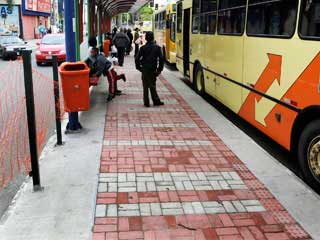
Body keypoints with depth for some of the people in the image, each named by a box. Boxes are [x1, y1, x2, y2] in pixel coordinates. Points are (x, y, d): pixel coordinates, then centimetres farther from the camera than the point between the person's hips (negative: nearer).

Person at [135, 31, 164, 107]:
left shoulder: (143, 48, -4)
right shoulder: (157, 47, -2)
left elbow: (137, 58, -5)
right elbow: (161, 59, -5)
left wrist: (139, 67, 7)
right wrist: (159, 69, 4)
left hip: (144, 70, -1)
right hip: (153, 70, 1)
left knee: (145, 86, 7)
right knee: (152, 86, 12)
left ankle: (146, 102, 8)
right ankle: (156, 101, 14)